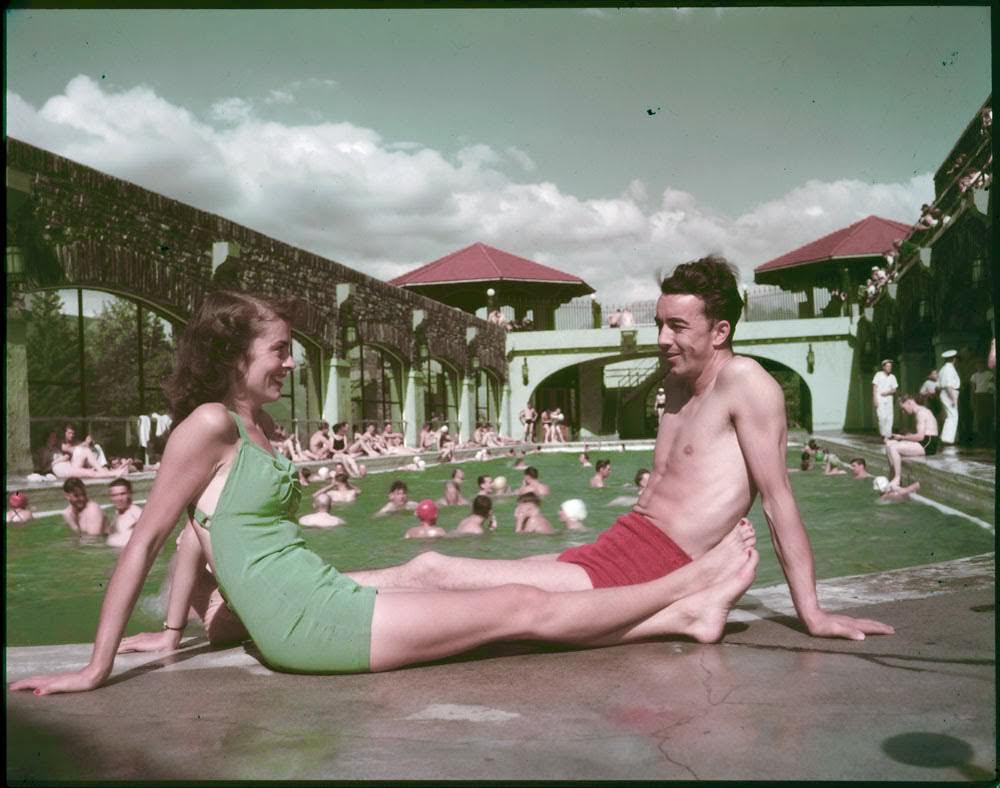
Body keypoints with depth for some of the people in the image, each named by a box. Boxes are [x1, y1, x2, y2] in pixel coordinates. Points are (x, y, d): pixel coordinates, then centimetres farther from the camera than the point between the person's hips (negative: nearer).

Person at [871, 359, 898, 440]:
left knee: (889, 418, -2)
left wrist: (888, 392, -11)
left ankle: (887, 436, 4)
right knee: (882, 417, -17)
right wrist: (875, 399, -10)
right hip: (880, 400, -4)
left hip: (889, 400, 4)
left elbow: (894, 390, 10)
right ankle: (883, 434, -2)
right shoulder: (878, 374, -1)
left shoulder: (892, 377, 9)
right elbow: (874, 388, -2)